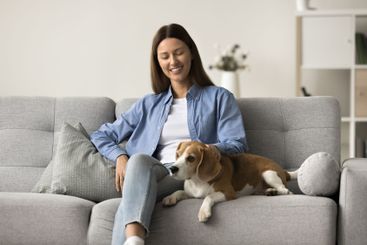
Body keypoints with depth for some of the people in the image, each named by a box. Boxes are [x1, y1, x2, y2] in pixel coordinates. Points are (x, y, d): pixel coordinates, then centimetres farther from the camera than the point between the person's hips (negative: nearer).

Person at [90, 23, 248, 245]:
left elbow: (238, 145, 6)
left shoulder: (219, 98, 20)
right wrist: (120, 157, 2)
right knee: (139, 159, -36)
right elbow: (102, 135, 26)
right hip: (155, 174, 3)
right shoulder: (149, 104, 29)